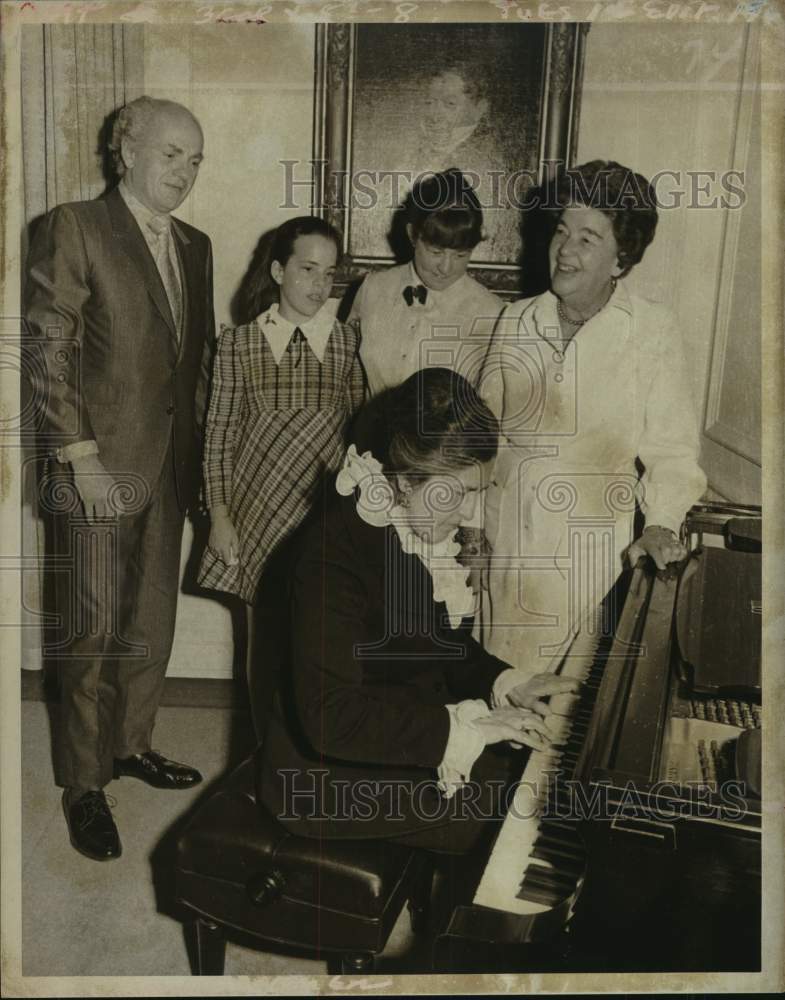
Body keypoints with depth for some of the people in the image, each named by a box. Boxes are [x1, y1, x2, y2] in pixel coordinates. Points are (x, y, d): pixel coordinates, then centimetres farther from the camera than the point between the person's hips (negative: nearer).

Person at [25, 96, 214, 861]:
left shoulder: (194, 247, 13)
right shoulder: (74, 229, -6)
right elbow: (46, 353, -10)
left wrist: (196, 453, 10)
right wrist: (81, 457, -15)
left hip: (169, 468, 6)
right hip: (100, 468, -6)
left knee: (153, 624, 14)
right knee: (95, 632, 2)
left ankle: (131, 744, 34)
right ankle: (83, 783, 19)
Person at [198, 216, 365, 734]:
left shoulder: (347, 341, 2)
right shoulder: (238, 342, 0)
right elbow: (220, 432, 1)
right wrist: (219, 514, -3)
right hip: (261, 514, 0)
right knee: (268, 637, 10)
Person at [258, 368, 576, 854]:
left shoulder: (424, 529, 0)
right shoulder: (335, 554, -28)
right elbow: (332, 718, -30)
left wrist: (505, 684, 0)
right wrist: (465, 724, -30)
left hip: (410, 719, 8)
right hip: (335, 772, -8)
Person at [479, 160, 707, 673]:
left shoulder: (652, 331, -7)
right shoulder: (517, 320, 4)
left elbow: (672, 446, -2)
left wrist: (662, 524, -15)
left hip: (588, 548, -3)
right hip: (506, 539, 3)